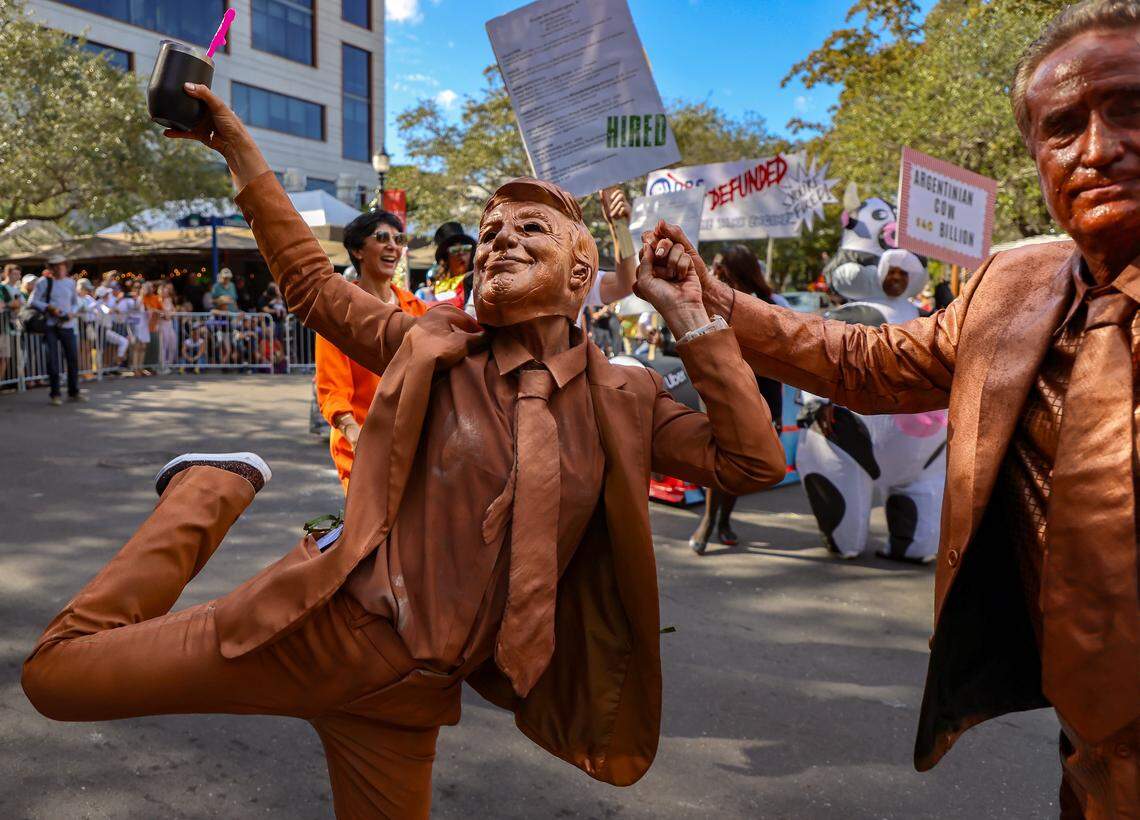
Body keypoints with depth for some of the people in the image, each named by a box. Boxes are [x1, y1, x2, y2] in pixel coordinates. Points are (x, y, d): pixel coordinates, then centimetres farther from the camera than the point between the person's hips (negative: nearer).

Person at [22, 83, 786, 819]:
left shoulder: (622, 400, 0)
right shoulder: (432, 347, -2)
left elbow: (754, 462, -5)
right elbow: (312, 282, 9)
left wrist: (689, 316, -8)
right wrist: (241, 151, 8)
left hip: (411, 694, 1)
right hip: (324, 628, -1)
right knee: (61, 668, 4)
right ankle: (218, 487, 19)